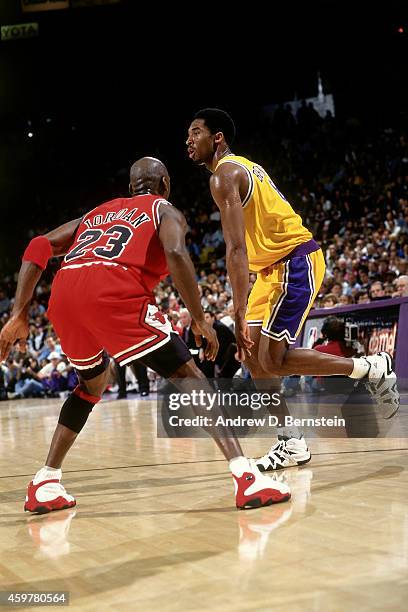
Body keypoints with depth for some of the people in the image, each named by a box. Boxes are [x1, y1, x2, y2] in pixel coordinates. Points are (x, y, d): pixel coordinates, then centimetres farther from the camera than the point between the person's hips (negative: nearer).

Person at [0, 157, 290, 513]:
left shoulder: (98, 212, 37)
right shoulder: (164, 210, 22)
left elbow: (38, 248, 24)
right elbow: (176, 253, -3)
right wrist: (200, 320, 1)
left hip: (63, 297, 6)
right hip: (113, 293, -5)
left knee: (93, 383, 30)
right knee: (188, 377, 2)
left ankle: (46, 484, 25)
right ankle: (246, 476, -13)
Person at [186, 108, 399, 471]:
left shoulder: (224, 175, -13)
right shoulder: (242, 167, 18)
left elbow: (237, 250, -24)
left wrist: (240, 315, -28)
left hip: (296, 261, -10)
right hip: (276, 266, 10)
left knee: (271, 360, -10)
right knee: (251, 355, 7)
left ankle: (371, 368, 0)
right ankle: (292, 443, 11)